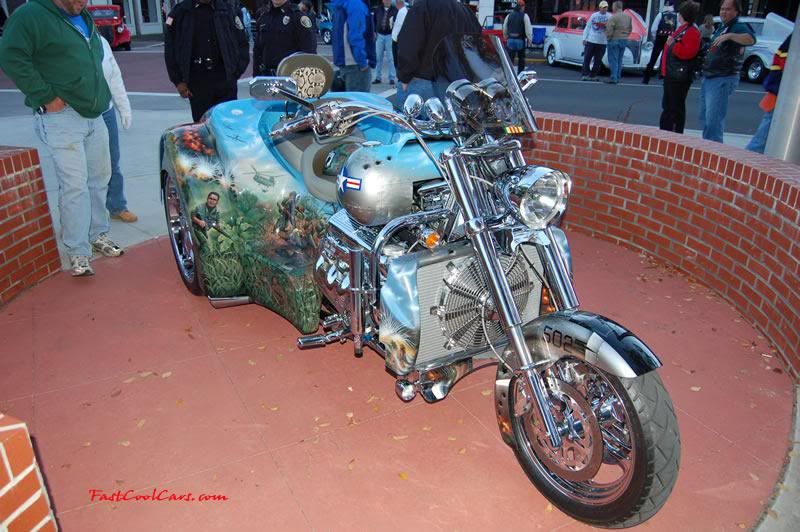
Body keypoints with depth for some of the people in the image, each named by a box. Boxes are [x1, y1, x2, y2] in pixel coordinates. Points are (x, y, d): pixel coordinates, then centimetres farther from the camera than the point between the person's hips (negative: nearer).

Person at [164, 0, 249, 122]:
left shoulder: (226, 10, 5)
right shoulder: (180, 12, 3)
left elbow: (241, 43, 8)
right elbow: (170, 50, 4)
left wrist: (235, 72, -3)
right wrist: (178, 81, -2)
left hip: (225, 79, 0)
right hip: (197, 81, 0)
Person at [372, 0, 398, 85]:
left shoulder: (395, 10, -5)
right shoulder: (378, 9, 6)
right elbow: (374, 20, 14)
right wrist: (374, 32, 9)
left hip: (389, 36, -3)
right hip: (379, 35, 3)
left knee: (390, 58, 0)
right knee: (378, 57, 6)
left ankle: (391, 78, 6)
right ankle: (378, 78, 13)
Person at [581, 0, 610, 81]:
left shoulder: (610, 17, 3)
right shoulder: (594, 15, 7)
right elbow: (588, 27, 9)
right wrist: (585, 38, 3)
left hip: (602, 42, 0)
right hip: (590, 40, 0)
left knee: (598, 60, 4)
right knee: (587, 58, -1)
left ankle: (593, 75, 12)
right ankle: (585, 74, 5)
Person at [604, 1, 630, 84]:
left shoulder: (614, 17, -16)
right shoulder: (628, 16, 9)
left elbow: (609, 30, -16)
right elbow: (630, 29, 14)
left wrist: (608, 38, 1)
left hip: (615, 40, -7)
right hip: (624, 40, 7)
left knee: (613, 60, -4)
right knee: (619, 60, 13)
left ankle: (613, 78, -6)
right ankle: (618, 78, 16)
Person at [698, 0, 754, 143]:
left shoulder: (739, 27, -10)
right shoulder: (721, 27, 18)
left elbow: (751, 39, -32)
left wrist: (729, 35, -44)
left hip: (722, 79, -10)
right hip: (708, 78, 10)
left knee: (713, 119, -15)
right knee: (705, 117, 16)